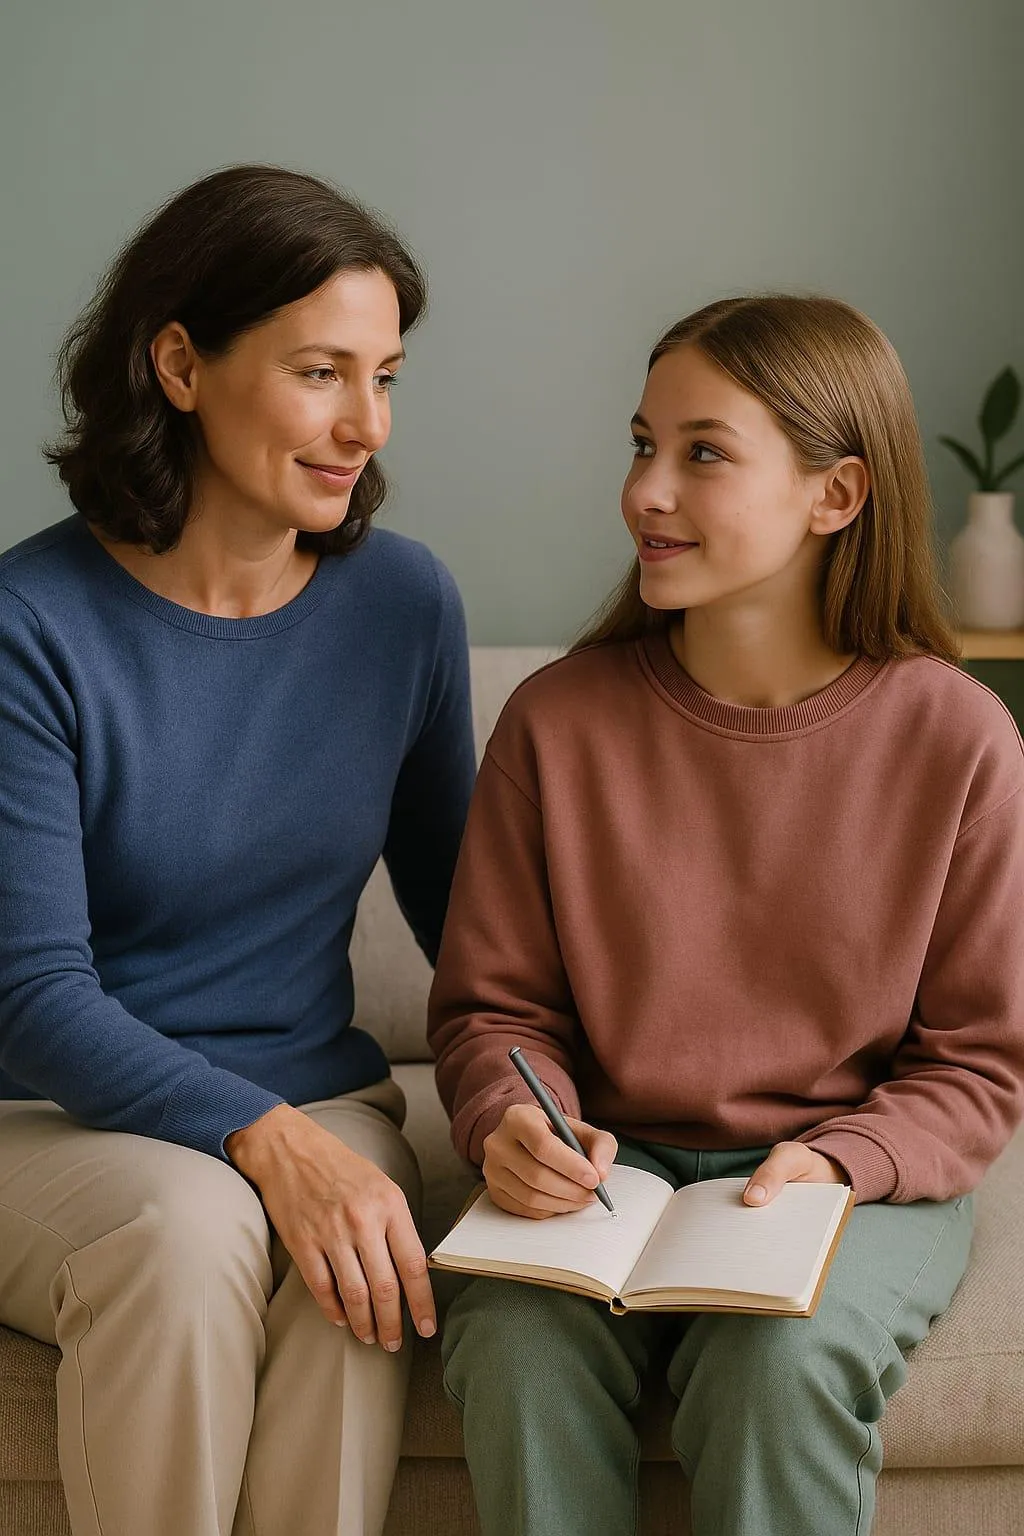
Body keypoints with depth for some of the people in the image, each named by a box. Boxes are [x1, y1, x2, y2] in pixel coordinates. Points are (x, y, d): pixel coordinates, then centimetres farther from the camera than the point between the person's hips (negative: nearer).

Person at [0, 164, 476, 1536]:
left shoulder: (403, 600, 0)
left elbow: (454, 897, 13)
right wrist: (266, 1140, -31)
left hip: (317, 1100, 3)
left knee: (356, 1275, -31)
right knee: (191, 1229, -35)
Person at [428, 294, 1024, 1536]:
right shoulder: (558, 719, -2)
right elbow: (492, 1005, 5)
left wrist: (835, 1161, -17)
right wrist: (515, 1121, -17)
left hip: (863, 1175, -1)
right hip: (613, 1159, 1)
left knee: (780, 1358, -32)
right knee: (518, 1343, -29)